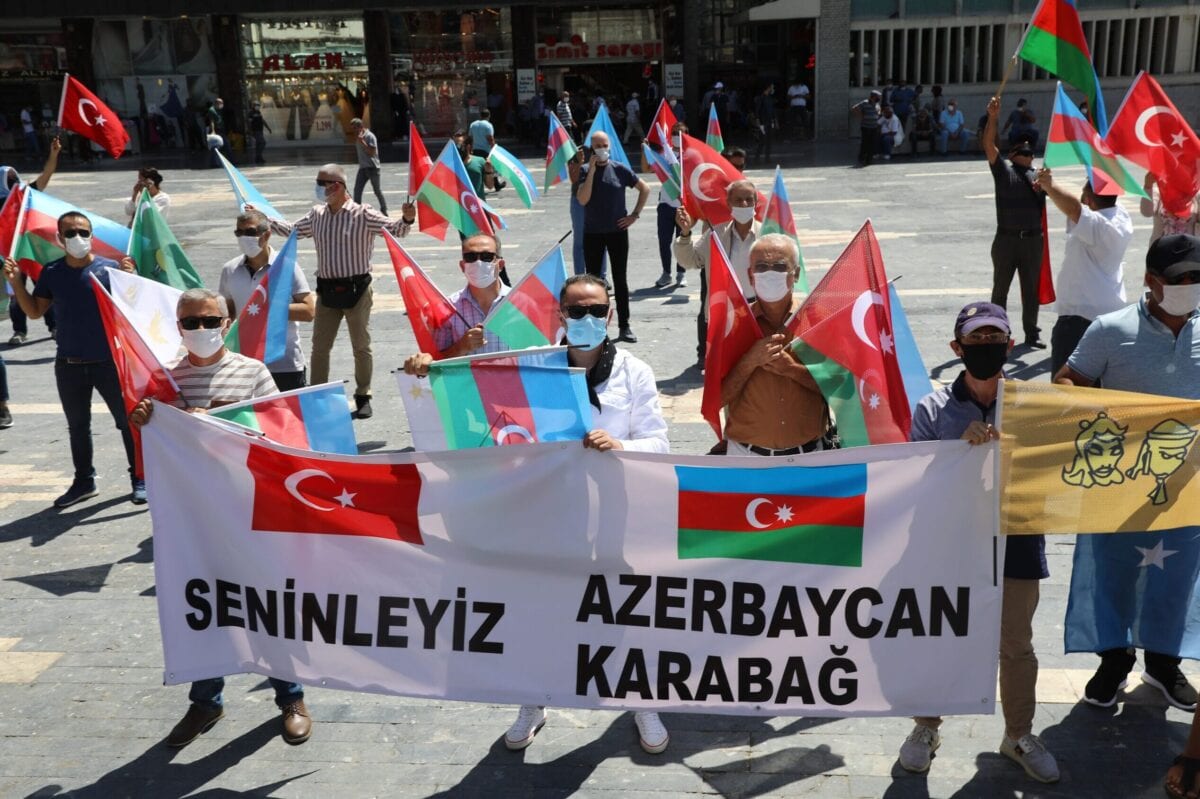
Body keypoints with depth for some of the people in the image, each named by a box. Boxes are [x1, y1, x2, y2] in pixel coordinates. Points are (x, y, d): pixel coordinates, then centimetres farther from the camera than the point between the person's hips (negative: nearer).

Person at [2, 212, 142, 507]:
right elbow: (34, 311, 8)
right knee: (77, 425, 16)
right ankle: (84, 481, 30)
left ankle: (140, 479, 16)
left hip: (108, 361, -4)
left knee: (127, 421, 3)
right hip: (68, 364, 4)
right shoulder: (51, 272, 2)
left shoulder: (110, 268, -10)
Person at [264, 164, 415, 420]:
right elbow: (292, 231, 23)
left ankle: (363, 397, 19)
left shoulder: (363, 214, -9)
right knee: (319, 345, 10)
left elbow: (394, 229, -17)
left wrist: (407, 219, -37)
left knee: (361, 346, 6)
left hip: (356, 289, -5)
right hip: (326, 290, 5)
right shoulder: (317, 215, 8)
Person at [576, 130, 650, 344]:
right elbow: (582, 200, -14)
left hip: (618, 231, 0)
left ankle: (624, 327, 9)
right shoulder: (585, 170, -1)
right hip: (592, 233, 0)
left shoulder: (620, 169, 0)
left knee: (620, 279, 3)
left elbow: (645, 189, 8)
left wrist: (635, 214, 0)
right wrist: (592, 170, -16)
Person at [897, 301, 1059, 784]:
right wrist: (963, 447, -23)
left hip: (1014, 541, 1)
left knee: (1017, 646, 16)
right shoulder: (934, 408, -7)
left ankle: (1019, 736, 38)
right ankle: (926, 728, 36)